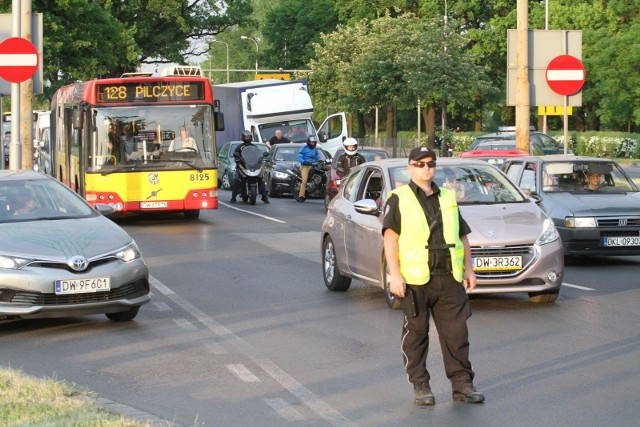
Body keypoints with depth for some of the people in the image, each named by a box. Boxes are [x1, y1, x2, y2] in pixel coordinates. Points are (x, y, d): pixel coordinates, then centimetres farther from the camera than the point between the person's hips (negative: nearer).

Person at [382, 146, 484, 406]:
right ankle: (420, 386, 11)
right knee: (416, 333, 2)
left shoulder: (448, 198, 18)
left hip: (449, 278, 4)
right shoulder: (399, 199, 2)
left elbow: (462, 236, 22)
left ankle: (462, 384, 8)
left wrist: (468, 268, 13)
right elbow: (390, 237, -6)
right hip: (414, 279, -4)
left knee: (456, 332, 2)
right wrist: (395, 275, -15)